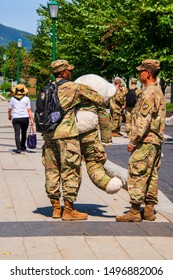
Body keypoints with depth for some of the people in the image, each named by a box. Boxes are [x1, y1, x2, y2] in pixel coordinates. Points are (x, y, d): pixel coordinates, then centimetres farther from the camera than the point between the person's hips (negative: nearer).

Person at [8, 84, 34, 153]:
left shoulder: (13, 99, 1)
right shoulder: (26, 99, -1)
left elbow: (9, 109, 10)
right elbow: (29, 110, -5)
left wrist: (9, 116, 29)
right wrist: (31, 119, -4)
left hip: (15, 118, -1)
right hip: (25, 118, 1)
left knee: (17, 133, -4)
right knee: (24, 133, 18)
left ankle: (18, 148, -16)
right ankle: (22, 146, 32)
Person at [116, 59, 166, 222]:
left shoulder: (149, 92, -15)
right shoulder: (158, 91, 17)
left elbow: (143, 121, -21)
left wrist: (133, 141, -17)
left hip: (146, 141, -10)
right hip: (156, 141, 10)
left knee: (137, 175, -8)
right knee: (151, 175, 11)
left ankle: (134, 211, -8)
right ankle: (149, 210, 14)